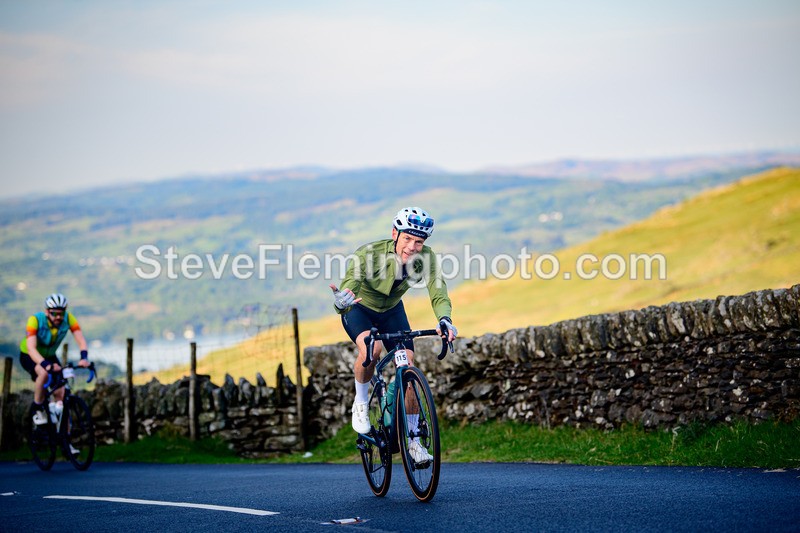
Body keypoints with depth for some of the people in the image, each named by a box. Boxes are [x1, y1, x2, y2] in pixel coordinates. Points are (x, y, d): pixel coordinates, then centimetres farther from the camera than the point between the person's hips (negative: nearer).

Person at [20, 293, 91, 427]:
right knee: (44, 373, -35)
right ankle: (37, 410, -15)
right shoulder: (35, 320, -33)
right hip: (29, 356, -4)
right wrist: (46, 365, -58)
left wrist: (84, 358, -50)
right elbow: (31, 348, -43)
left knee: (60, 394, -8)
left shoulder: (68, 319, -23)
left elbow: (81, 340, -30)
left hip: (49, 356, 4)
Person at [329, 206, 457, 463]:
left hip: (392, 310, 3)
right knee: (371, 348, -35)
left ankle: (413, 439, 6)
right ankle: (361, 402, -7)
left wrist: (445, 321, -56)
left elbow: (438, 293, -34)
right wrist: (341, 302, -70)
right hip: (359, 308, -3)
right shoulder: (369, 254, -37)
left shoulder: (426, 258, -27)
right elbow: (348, 288, -46)